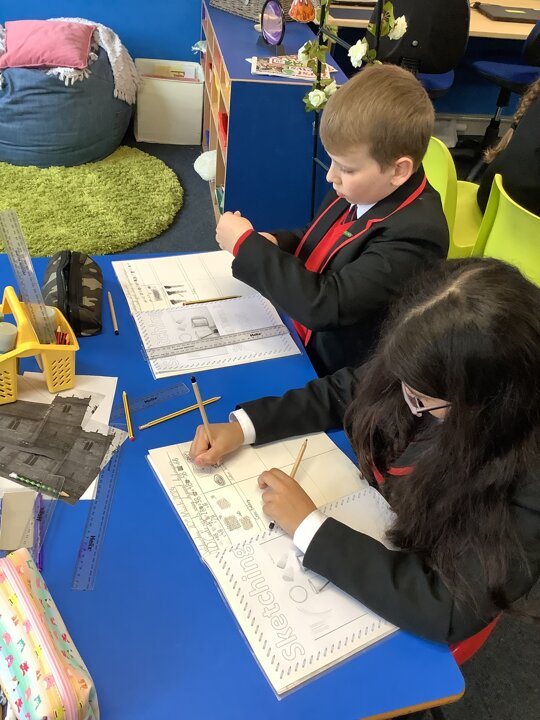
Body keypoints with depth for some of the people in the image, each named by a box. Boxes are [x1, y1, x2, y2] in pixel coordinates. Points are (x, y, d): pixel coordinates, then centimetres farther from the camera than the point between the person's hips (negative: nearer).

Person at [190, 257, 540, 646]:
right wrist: (241, 426, -14)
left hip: (405, 611, -4)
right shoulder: (441, 377, -20)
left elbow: (452, 610, -33)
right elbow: (341, 392, -4)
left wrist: (309, 525, -31)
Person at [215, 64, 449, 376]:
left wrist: (246, 244, -23)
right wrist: (275, 244, -6)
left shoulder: (413, 234, -27)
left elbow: (325, 304, -32)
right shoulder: (363, 188, -4)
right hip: (301, 335, 7)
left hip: (338, 379, -7)